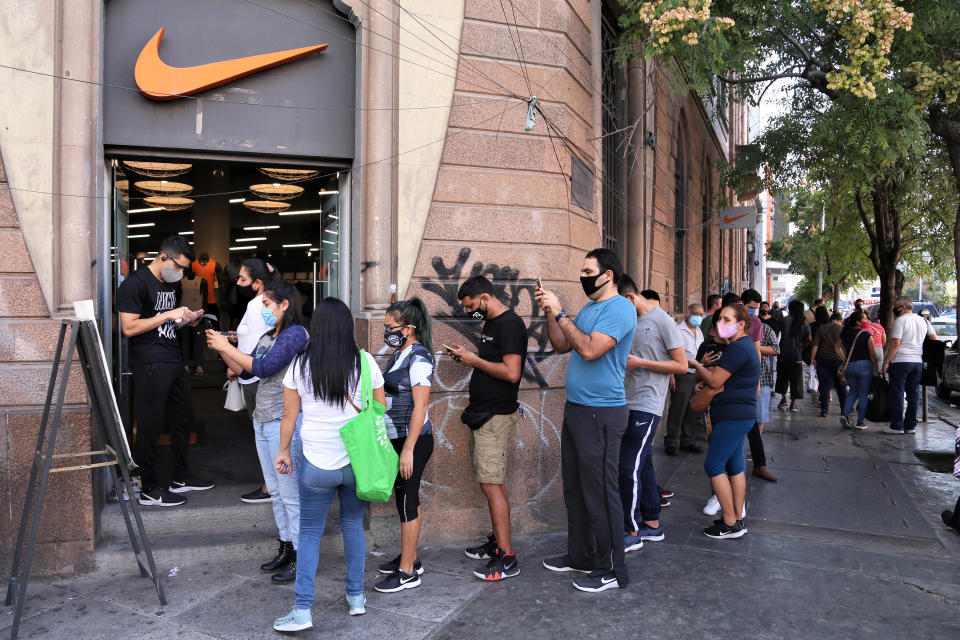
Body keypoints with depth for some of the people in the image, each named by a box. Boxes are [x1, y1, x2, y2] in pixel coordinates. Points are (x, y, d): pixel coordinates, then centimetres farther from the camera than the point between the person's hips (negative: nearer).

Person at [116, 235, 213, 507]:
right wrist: (168, 315, -17)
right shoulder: (135, 283, -11)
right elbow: (129, 328, -18)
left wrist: (185, 319, 9)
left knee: (183, 418, 16)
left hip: (173, 360, 9)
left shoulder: (170, 283, 17)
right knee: (151, 426, -2)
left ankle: (181, 477, 29)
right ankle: (149, 490, 8)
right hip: (150, 364, -9)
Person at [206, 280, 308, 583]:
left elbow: (262, 368, -19)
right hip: (262, 421, 9)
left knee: (290, 493, -3)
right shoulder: (268, 337, 15)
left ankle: (301, 557, 7)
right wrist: (219, 349, 7)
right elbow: (245, 372, 18)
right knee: (275, 491, 15)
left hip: (285, 422, -9)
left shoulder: (295, 334, -13)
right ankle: (286, 548, 27)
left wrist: (226, 346, -12)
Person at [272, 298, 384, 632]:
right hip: (358, 462, 1)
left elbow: (289, 416, 2)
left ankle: (302, 610, 11)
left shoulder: (300, 364, -6)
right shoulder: (365, 362, -5)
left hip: (316, 464, -1)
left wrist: (284, 451, 15)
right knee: (353, 525, 18)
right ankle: (356, 596, 28)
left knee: (310, 533, 10)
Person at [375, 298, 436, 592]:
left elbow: (420, 406, -21)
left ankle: (407, 572, 10)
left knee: (407, 502, -1)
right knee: (407, 499, 17)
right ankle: (409, 558, 31)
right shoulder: (399, 354, 11)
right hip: (396, 438, 9)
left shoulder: (418, 358, -17)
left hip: (412, 440, -9)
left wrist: (408, 449, -22)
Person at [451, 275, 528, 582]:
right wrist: (468, 356, 7)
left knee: (491, 484, -8)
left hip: (496, 416, -10)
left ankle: (506, 558, -2)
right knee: (494, 481, 15)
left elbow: (511, 372, -24)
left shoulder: (510, 324, -16)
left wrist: (475, 360, -15)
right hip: (482, 414, 10)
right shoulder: (491, 324, 15)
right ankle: (497, 542, 26)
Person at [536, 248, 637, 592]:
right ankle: (580, 555, 31)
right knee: (574, 488, 17)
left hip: (601, 414, -9)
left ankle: (611, 570, 11)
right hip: (576, 408, 10)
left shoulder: (620, 308, -14)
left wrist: (560, 313, -18)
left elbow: (590, 349, -25)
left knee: (600, 493, -2)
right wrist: (549, 313, 3)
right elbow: (562, 346, 15)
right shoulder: (588, 308, 16)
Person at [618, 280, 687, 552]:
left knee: (629, 466, -8)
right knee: (642, 463, 14)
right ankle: (652, 524, 25)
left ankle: (631, 532, 3)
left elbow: (681, 366, -9)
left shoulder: (663, 321, -9)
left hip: (647, 406, -7)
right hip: (630, 404, 8)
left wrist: (640, 363, -16)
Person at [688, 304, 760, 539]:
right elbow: (725, 379, 25)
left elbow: (715, 381, -18)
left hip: (733, 416, -11)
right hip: (740, 415, 11)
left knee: (714, 465, -7)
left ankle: (730, 523, -2)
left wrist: (695, 365, -3)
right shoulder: (744, 345, 16)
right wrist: (704, 382, 7)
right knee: (734, 465, 13)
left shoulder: (738, 348, -18)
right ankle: (737, 519, 20)